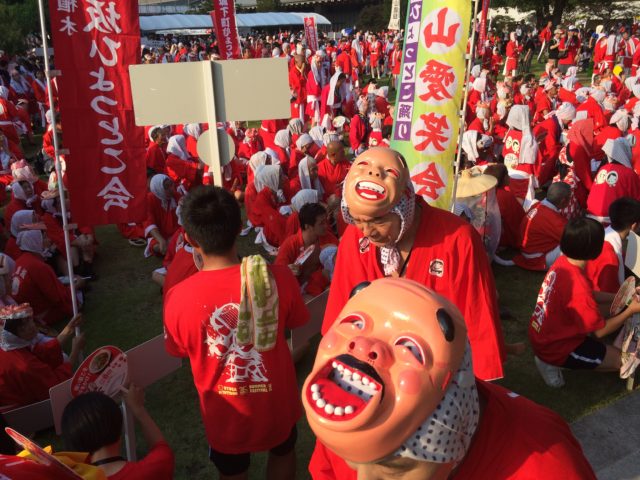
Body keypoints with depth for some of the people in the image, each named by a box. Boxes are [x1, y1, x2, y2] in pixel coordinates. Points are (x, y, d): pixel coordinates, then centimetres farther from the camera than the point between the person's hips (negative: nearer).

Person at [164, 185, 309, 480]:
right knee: (283, 454, 34)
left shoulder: (178, 298, -27)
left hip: (226, 414, -1)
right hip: (277, 404, 1)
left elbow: (179, 351, -6)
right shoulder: (279, 278, -25)